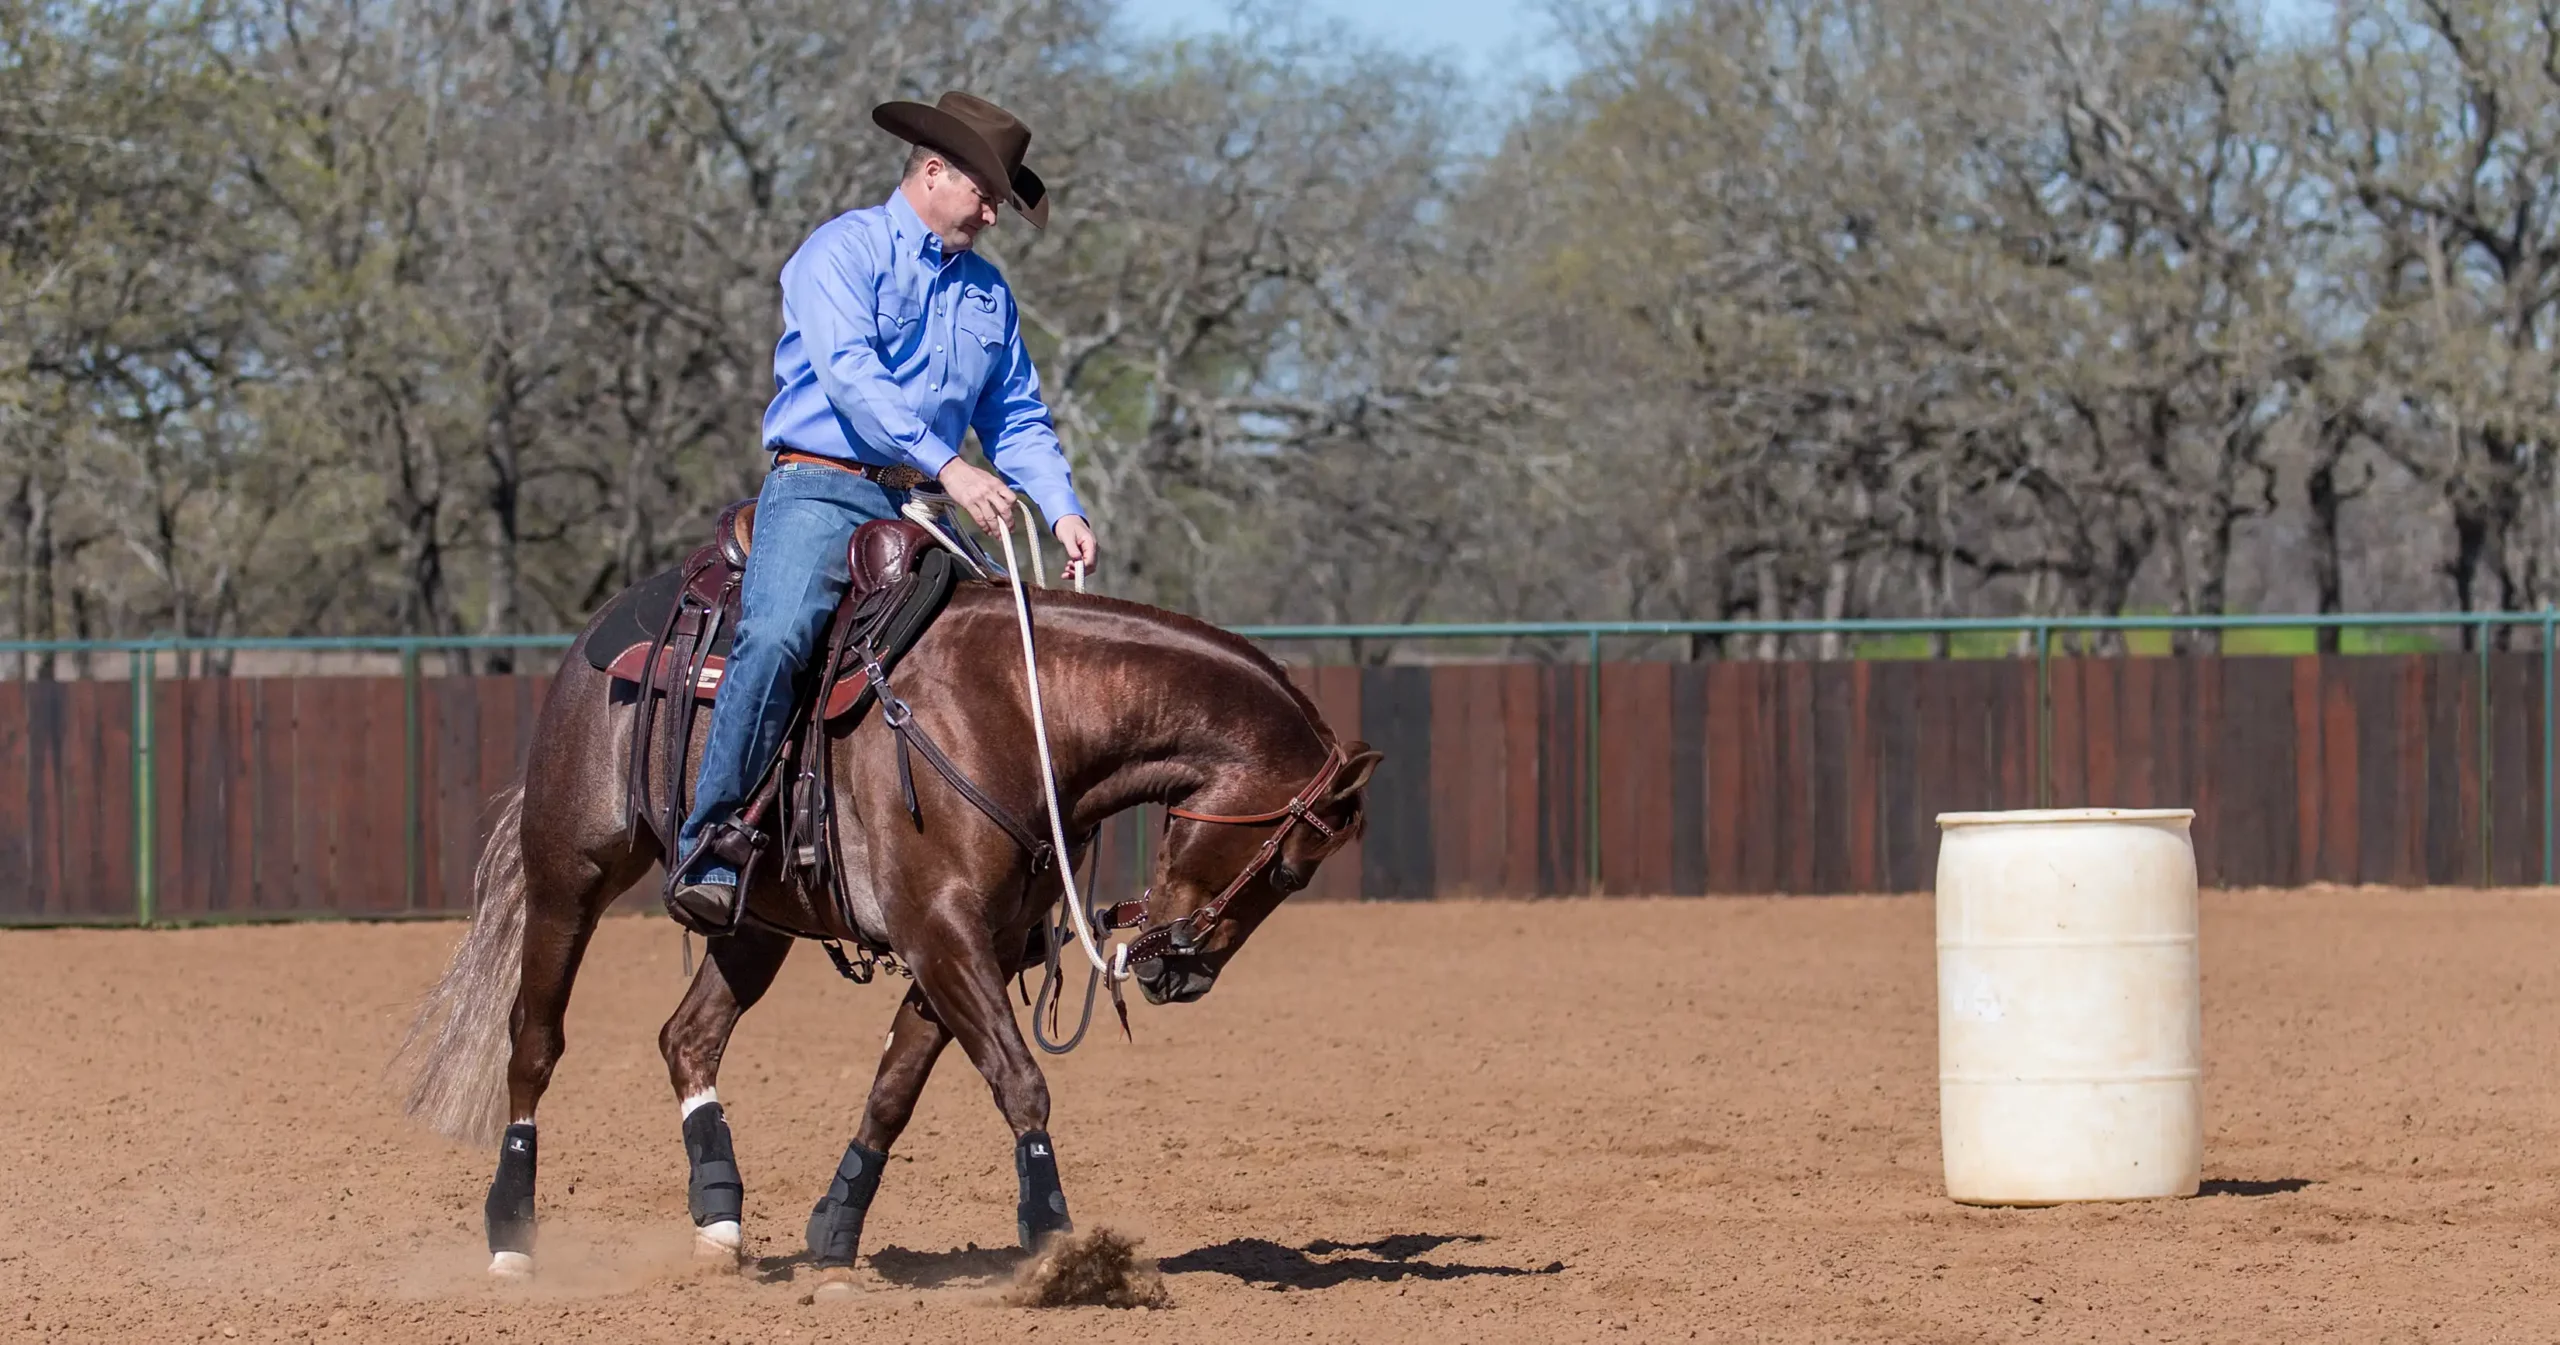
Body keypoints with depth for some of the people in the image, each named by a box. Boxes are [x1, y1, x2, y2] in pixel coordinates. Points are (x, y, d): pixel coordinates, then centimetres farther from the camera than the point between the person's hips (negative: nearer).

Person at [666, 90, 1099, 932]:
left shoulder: (987, 290, 20)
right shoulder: (844, 252, -2)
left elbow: (1018, 419, 22)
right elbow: (850, 374, -18)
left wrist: (1062, 510, 4)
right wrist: (946, 465, -27)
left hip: (920, 512, 7)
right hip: (821, 490, -7)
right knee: (776, 635, -30)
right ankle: (707, 854, -27)